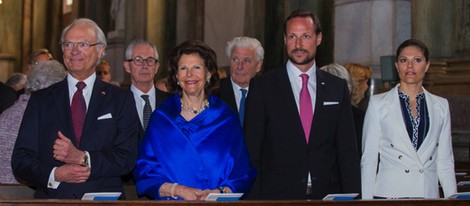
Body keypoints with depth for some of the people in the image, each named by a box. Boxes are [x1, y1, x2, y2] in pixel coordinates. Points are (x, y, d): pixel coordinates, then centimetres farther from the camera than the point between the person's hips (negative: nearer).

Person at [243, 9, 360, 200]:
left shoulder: (337, 88, 7)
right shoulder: (262, 86, 0)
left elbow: (347, 150, 6)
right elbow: (252, 151, -1)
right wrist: (253, 198, -7)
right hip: (277, 194, -2)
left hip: (327, 193, 2)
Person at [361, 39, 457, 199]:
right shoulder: (378, 103, 3)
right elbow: (369, 159, 2)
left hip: (429, 192, 2)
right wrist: (367, 199, -4)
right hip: (389, 193, -2)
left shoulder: (440, 106, 11)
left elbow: (445, 161, 11)